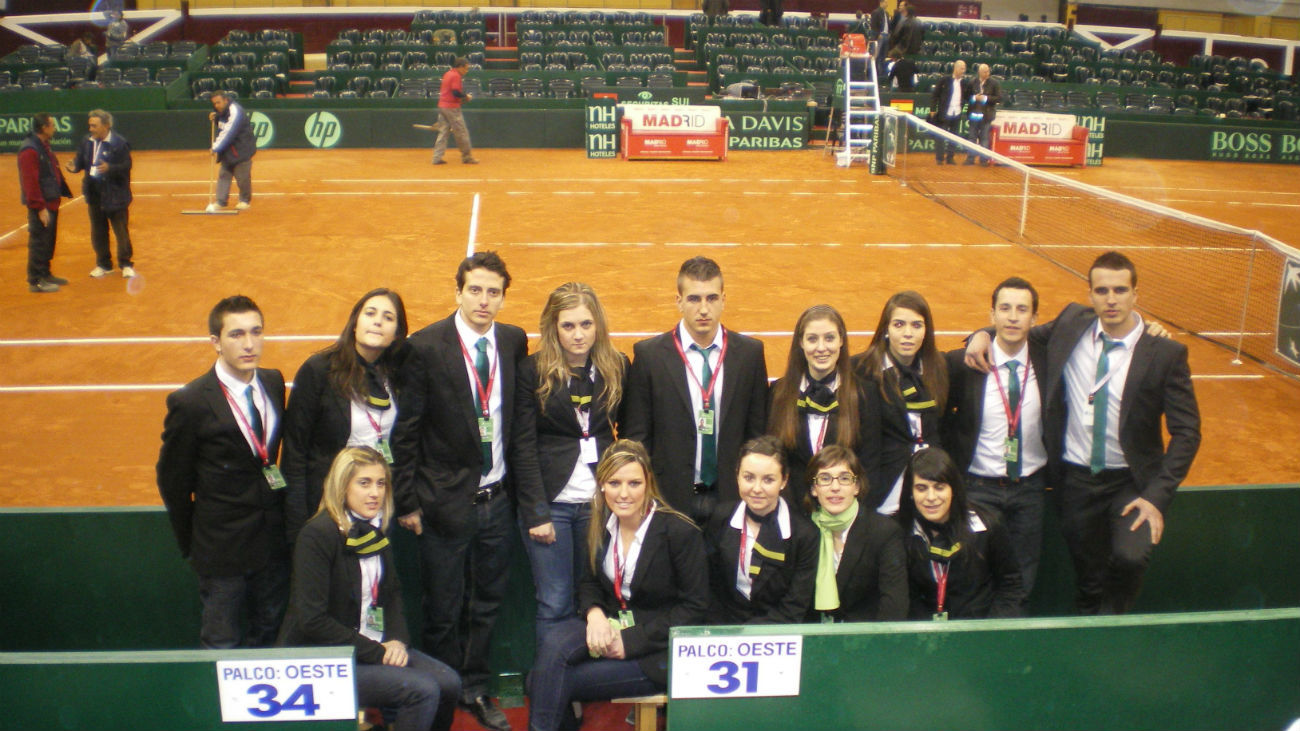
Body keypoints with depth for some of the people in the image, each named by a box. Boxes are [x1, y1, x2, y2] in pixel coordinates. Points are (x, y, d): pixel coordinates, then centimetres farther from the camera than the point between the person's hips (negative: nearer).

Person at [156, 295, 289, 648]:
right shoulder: (190, 402, -15)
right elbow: (172, 480, -6)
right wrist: (190, 544, 0)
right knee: (222, 646, 9)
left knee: (269, 635, 19)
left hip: (274, 539, 5)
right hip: (223, 546, -5)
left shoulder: (274, 382, 1)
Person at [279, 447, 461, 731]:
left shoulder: (376, 529, 6)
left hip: (374, 644, 7)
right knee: (423, 691, -23)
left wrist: (398, 640, -3)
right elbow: (312, 620, -21)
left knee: (449, 683, -10)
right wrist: (376, 653, -18)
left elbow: (392, 592, 16)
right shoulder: (318, 534, -17)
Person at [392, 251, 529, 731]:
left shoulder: (514, 342, 1)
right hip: (447, 501, -4)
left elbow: (520, 420, 9)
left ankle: (476, 690, 35)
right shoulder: (426, 347, -11)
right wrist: (408, 502, -8)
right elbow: (406, 431, -8)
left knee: (488, 603, 17)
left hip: (497, 498, 4)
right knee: (443, 611, 9)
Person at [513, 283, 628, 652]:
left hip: (602, 501, 2)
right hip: (551, 502, -2)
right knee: (555, 605, 4)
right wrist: (536, 513, -9)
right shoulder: (533, 370, -4)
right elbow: (523, 446, -4)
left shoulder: (617, 367, 3)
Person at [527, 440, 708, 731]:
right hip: (609, 624, 6)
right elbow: (589, 583, 15)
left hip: (658, 644, -6)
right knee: (553, 645, -26)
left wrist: (631, 640, -18)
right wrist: (594, 613, -10)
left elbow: (695, 608, -13)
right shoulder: (601, 527, 4)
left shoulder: (680, 532, -14)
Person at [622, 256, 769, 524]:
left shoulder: (750, 353, 4)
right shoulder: (649, 354, -2)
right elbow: (634, 435, 1)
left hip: (731, 498, 2)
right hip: (670, 501, -1)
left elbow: (758, 431, 7)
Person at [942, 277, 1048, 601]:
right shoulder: (961, 363, -8)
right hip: (979, 489, -2)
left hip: (1031, 489, 2)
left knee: (1022, 584, 10)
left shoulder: (1048, 360, -3)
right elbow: (940, 419, 3)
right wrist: (953, 472, -2)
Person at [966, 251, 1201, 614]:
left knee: (1129, 557, -23)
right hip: (1076, 479, 3)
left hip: (1132, 481, -2)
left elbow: (1186, 432, -9)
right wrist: (984, 335, -6)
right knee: (1088, 578, 11)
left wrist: (1157, 497, -18)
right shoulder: (1071, 324, -3)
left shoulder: (1166, 354, -11)